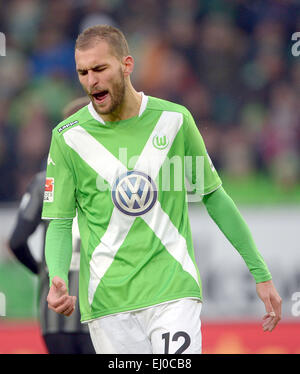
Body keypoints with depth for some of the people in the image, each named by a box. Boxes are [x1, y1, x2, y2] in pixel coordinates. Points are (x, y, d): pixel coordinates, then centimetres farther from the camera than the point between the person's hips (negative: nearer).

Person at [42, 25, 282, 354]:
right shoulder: (68, 137, 2)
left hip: (173, 290, 0)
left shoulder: (173, 120, 4)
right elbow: (60, 221, 4)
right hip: (108, 300, 1)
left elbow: (213, 196, 13)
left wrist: (261, 273, 13)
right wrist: (57, 280, -16)